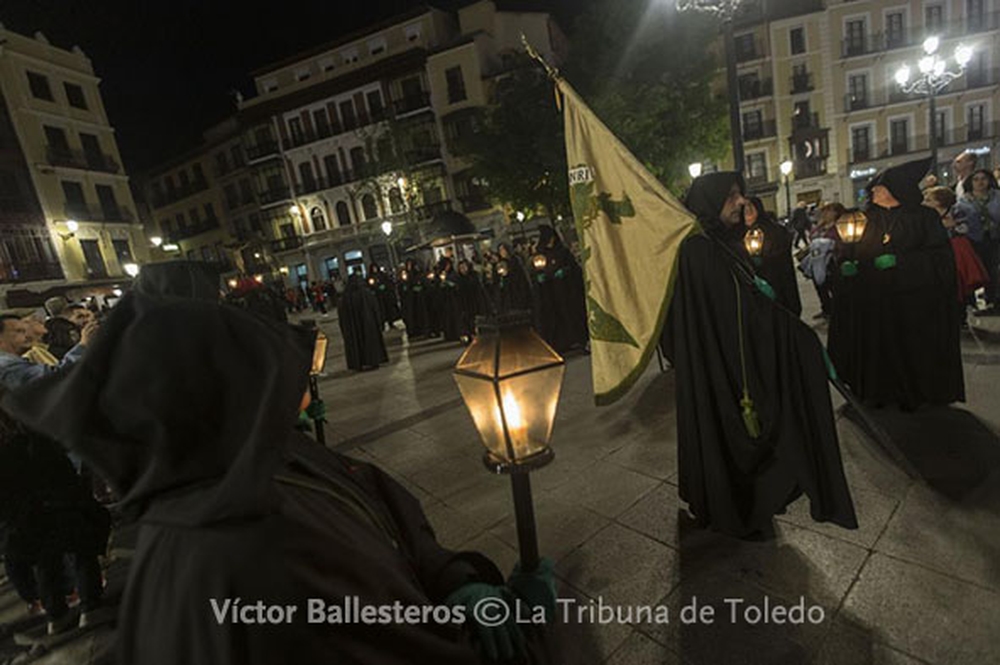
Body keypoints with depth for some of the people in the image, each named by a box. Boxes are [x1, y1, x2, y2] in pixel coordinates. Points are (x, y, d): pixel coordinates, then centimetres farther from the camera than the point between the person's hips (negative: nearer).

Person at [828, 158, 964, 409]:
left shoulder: (923, 217, -2)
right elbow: (849, 252, 9)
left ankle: (912, 394, 24)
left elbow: (941, 256, -7)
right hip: (873, 301, 3)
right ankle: (880, 390, 21)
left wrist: (899, 260, -20)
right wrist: (846, 264, -13)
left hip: (913, 303, -2)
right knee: (878, 347, 5)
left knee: (910, 349, 6)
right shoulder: (866, 219, 8)